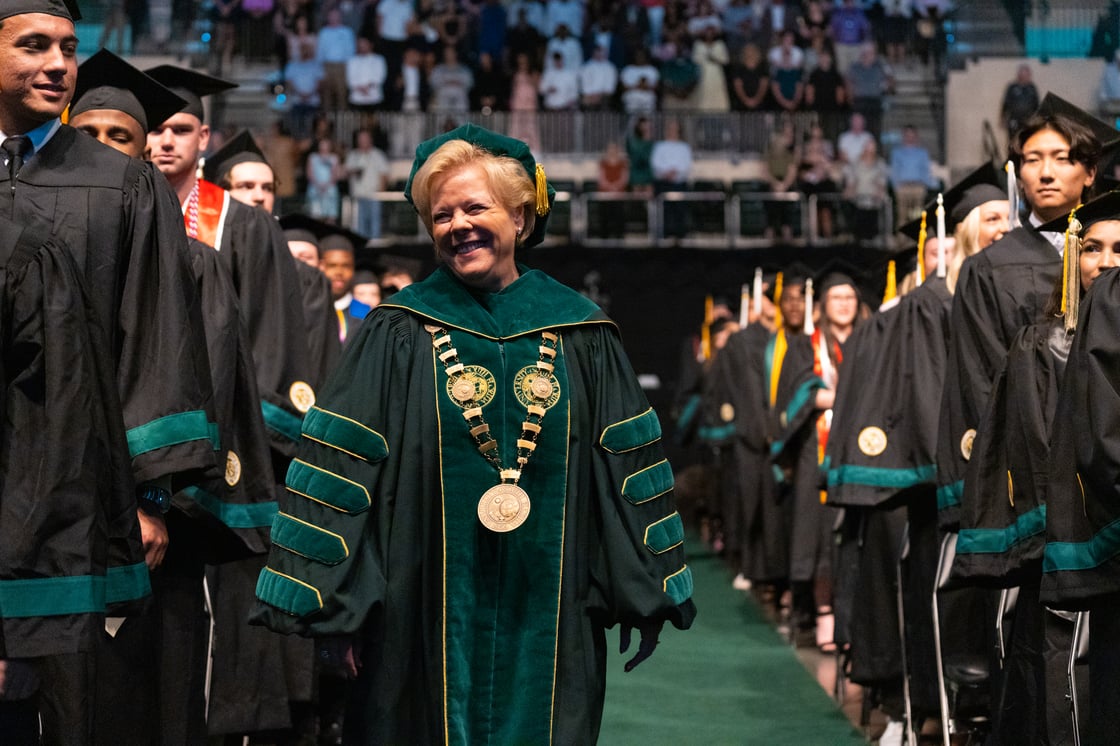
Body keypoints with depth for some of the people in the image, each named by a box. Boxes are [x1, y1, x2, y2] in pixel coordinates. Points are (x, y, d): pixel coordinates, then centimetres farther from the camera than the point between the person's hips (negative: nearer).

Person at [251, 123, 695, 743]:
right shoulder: (400, 335, 0)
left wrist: (643, 593, 5)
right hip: (427, 617, -1)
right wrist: (332, 602, -8)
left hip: (548, 618, 2)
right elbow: (339, 469, -3)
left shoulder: (580, 335, 5)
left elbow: (628, 469, 7)